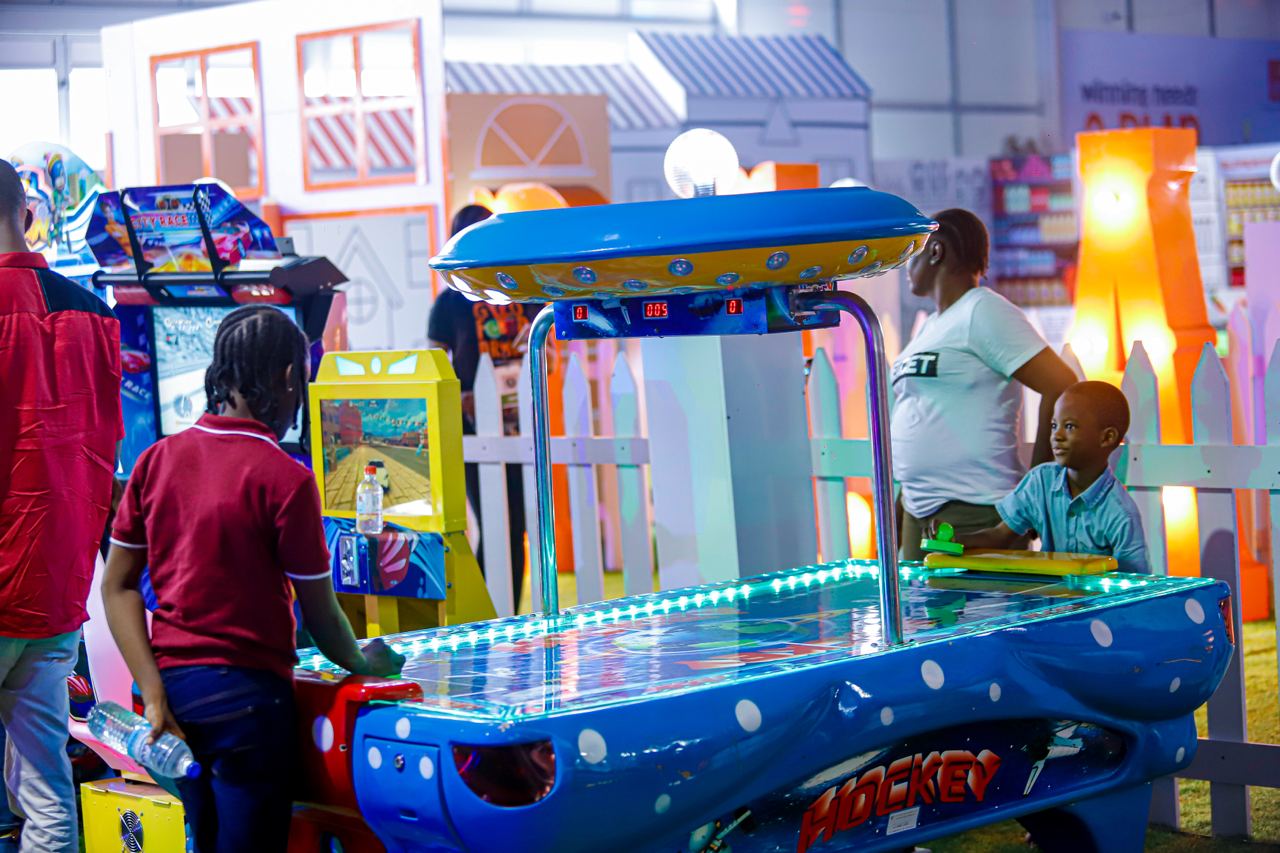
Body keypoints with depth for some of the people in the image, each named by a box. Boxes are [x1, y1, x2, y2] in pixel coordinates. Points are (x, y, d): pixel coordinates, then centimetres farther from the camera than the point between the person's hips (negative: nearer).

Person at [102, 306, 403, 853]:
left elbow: (119, 586, 3)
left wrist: (154, 693, -1)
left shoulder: (157, 459, 3)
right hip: (245, 694, -6)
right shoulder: (284, 479, -13)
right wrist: (365, 664, 11)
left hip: (173, 682, 6)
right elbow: (320, 617, -8)